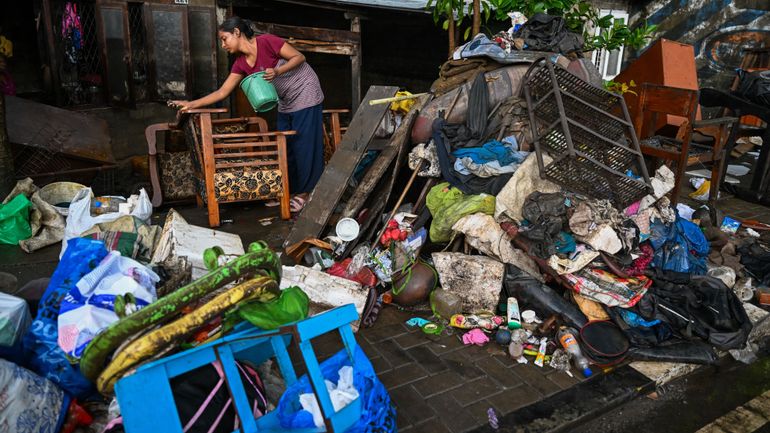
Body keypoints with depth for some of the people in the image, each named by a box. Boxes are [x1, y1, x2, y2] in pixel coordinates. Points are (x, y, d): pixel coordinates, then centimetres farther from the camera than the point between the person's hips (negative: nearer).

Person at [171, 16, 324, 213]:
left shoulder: (266, 41, -19)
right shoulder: (241, 63, 0)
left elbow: (299, 57, -14)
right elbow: (222, 92, 1)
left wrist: (277, 71, -29)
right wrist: (191, 104, -4)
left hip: (305, 94, -7)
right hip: (285, 103, 7)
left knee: (305, 145, -4)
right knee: (285, 147, 7)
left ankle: (306, 192, 4)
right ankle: (289, 191, 16)